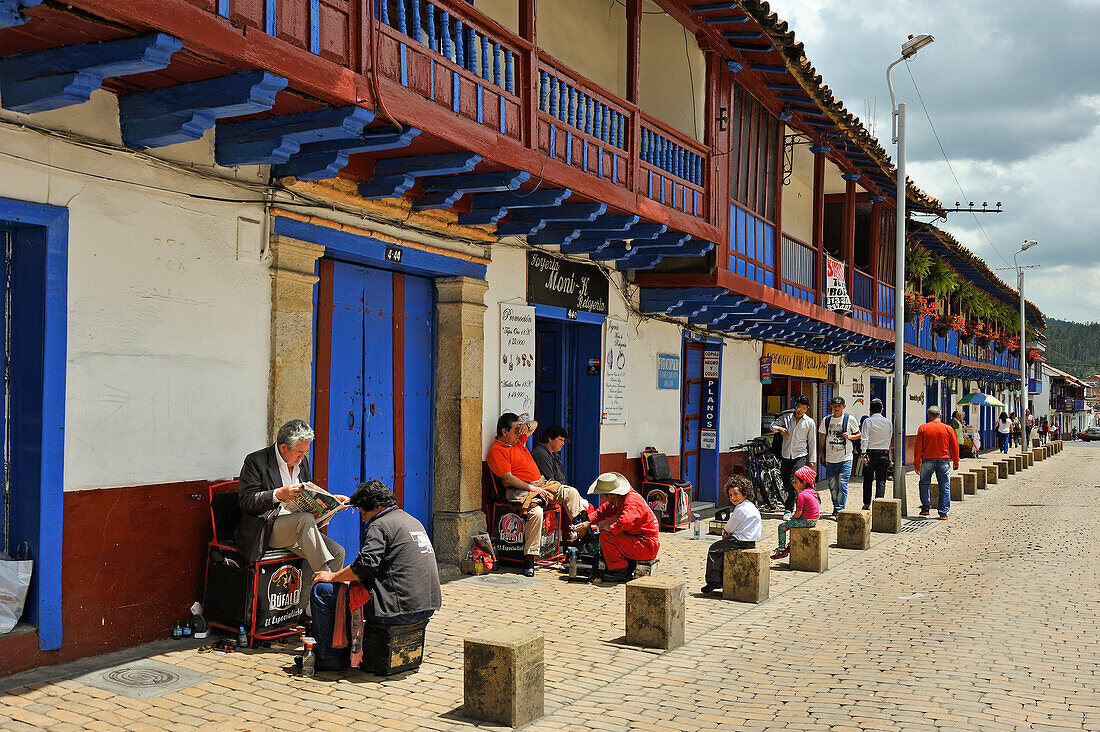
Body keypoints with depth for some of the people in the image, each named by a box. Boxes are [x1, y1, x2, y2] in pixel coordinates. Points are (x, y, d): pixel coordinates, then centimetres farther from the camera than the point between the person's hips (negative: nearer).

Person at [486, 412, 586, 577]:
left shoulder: (518, 438, 15)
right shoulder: (496, 451, -9)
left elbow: (535, 424, 27)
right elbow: (508, 478, -16)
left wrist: (526, 425, 3)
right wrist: (531, 488, -20)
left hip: (541, 484, 9)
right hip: (519, 490, -9)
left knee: (571, 492, -5)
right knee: (536, 512, -35)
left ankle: (582, 532, -3)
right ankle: (529, 559, -32)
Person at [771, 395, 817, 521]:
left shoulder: (810, 422, 1)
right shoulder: (786, 417, 4)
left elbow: (812, 442, 6)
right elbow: (773, 425, 15)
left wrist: (812, 460, 5)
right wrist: (779, 428, -9)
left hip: (800, 456, -3)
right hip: (785, 455, 3)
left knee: (793, 483, -13)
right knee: (785, 483, 6)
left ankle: (788, 510, -10)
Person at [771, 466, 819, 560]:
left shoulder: (802, 494, -18)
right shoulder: (812, 492, 10)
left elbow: (799, 513, -19)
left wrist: (791, 518, 0)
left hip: (806, 521, -10)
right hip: (813, 520, 10)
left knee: (782, 527, -5)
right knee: (792, 524, 32)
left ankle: (782, 550, -1)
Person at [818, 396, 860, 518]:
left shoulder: (850, 419, -1)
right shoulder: (826, 420, 7)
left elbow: (859, 434, 10)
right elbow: (821, 438, 15)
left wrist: (850, 436, -11)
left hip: (845, 459, -3)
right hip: (830, 459, 3)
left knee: (842, 485, -12)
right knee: (832, 485, 8)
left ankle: (839, 510, -10)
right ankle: (836, 506, 27)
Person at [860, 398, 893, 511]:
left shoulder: (868, 421, -4)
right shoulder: (888, 422, 9)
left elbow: (865, 439, -14)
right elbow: (890, 441, 17)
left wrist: (864, 453, -18)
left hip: (871, 452, -2)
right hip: (884, 454, 2)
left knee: (868, 480, 9)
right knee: (881, 481, 2)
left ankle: (867, 504, 14)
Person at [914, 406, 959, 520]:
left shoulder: (923, 428, -5)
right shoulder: (948, 429, 0)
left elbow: (918, 447, -5)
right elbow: (954, 447, 4)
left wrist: (916, 463, 0)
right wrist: (955, 462, 14)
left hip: (927, 460, -1)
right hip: (944, 461, 1)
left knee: (924, 484, 17)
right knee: (944, 487, 6)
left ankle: (925, 508, 16)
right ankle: (943, 513, 4)